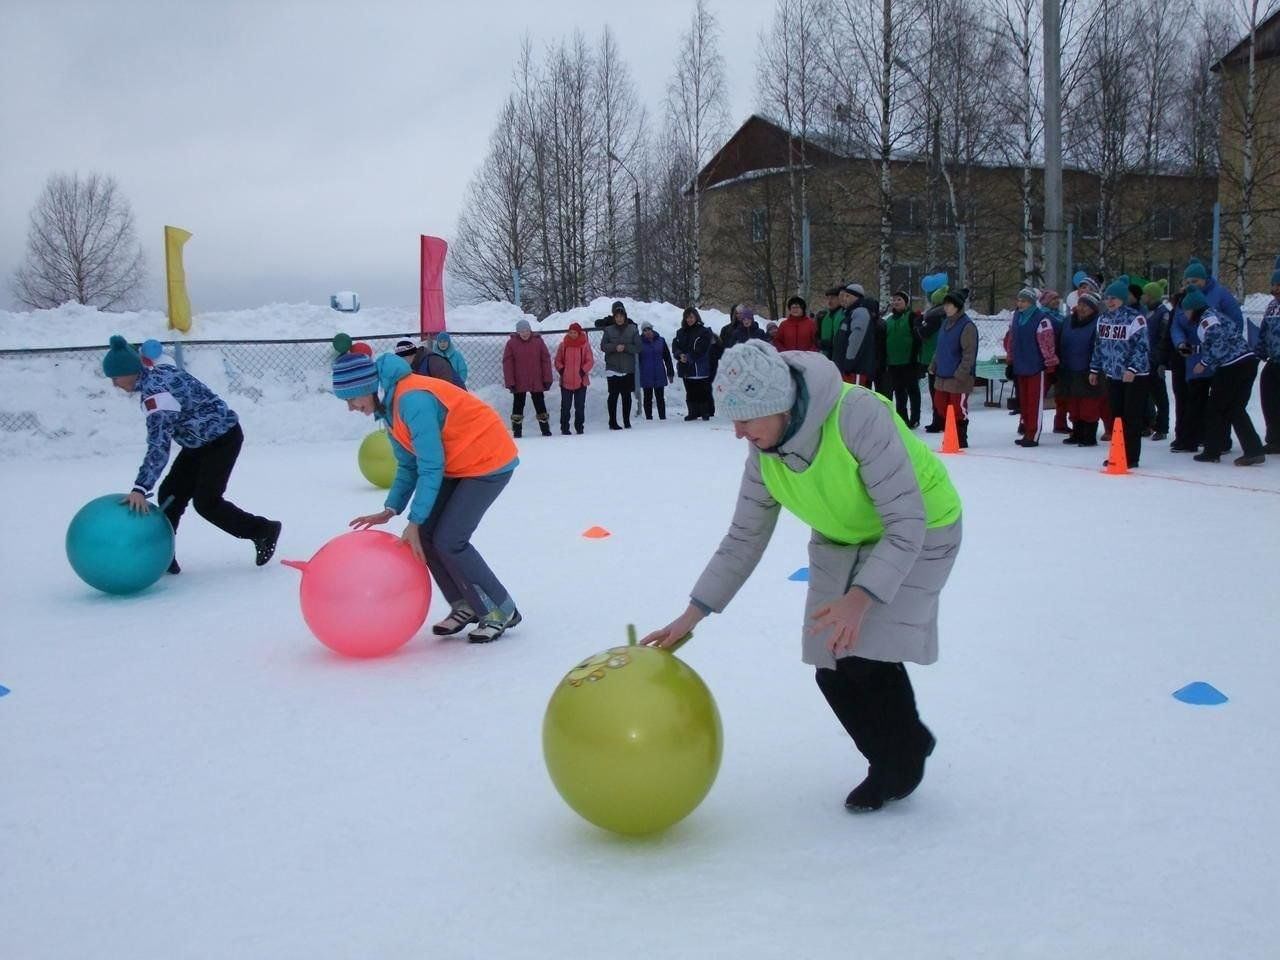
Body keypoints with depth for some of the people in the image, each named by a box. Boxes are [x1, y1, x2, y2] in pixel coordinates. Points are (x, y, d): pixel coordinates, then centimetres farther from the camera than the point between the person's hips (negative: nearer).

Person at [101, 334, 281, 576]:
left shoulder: (155, 392, -28)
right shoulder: (159, 371, -1)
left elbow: (158, 446, -36)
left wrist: (140, 489, -39)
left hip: (222, 438, -10)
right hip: (202, 440, 10)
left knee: (205, 502, -6)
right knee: (170, 494, 3)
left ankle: (264, 531, 12)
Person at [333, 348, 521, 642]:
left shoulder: (413, 400, -28)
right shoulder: (390, 405, 3)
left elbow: (431, 468, -26)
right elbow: (408, 466, 9)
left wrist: (414, 522, -21)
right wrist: (389, 511, 0)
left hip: (489, 462, -9)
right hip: (458, 465, 9)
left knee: (449, 541, -13)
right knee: (426, 534, 1)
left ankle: (502, 612, 2)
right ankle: (465, 606, 15)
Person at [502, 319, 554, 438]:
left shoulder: (538, 341, -1)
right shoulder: (511, 343, -4)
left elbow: (546, 360, 0)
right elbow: (507, 363, -5)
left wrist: (547, 379, -4)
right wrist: (510, 382, -10)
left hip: (537, 382, 1)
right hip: (519, 383, -1)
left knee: (540, 405, 8)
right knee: (518, 406, 6)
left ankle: (545, 429, 16)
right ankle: (516, 431, 13)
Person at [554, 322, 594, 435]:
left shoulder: (585, 345, -1)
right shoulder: (563, 345, 2)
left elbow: (590, 361, 1)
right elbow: (558, 360, 10)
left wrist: (583, 371, -9)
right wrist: (561, 370, -4)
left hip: (581, 381, -1)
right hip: (566, 381, 1)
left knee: (580, 406, 6)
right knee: (565, 406, 4)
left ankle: (579, 427, 15)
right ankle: (564, 428, 10)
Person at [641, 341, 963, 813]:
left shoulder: (860, 416, -36)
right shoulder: (762, 455, -15)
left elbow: (906, 525, -33)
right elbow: (744, 541, -5)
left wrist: (860, 598, -43)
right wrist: (691, 615, -8)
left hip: (919, 531, -6)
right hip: (840, 540, 6)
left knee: (868, 658, -16)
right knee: (831, 670, 0)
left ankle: (901, 762, 12)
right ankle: (905, 749, 25)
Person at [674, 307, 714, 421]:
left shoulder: (704, 332, -3)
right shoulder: (680, 332, 15)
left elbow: (701, 350, -11)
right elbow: (676, 347, 8)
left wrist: (688, 357, -17)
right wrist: (680, 355, -13)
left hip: (700, 368, -5)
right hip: (686, 368, 5)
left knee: (702, 392, -5)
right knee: (690, 392, 9)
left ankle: (705, 412, 1)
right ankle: (693, 412, 16)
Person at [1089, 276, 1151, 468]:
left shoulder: (1135, 318, -13)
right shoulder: (1103, 319, 10)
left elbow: (1142, 346, -17)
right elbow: (1099, 345, 18)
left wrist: (1132, 369, -24)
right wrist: (1094, 369, 19)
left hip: (1134, 376, -7)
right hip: (1112, 375, 7)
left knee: (1132, 417, -3)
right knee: (1116, 416, 10)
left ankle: (1131, 457, 2)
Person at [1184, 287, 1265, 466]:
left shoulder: (1206, 320, -9)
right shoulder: (1215, 314, 20)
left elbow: (1218, 343, -18)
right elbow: (1237, 330, 20)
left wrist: (1204, 363, -7)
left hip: (1233, 367, -9)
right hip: (1248, 360, 9)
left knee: (1217, 408, 4)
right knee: (1236, 409, 10)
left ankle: (1212, 451, 11)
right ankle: (1254, 450, 3)